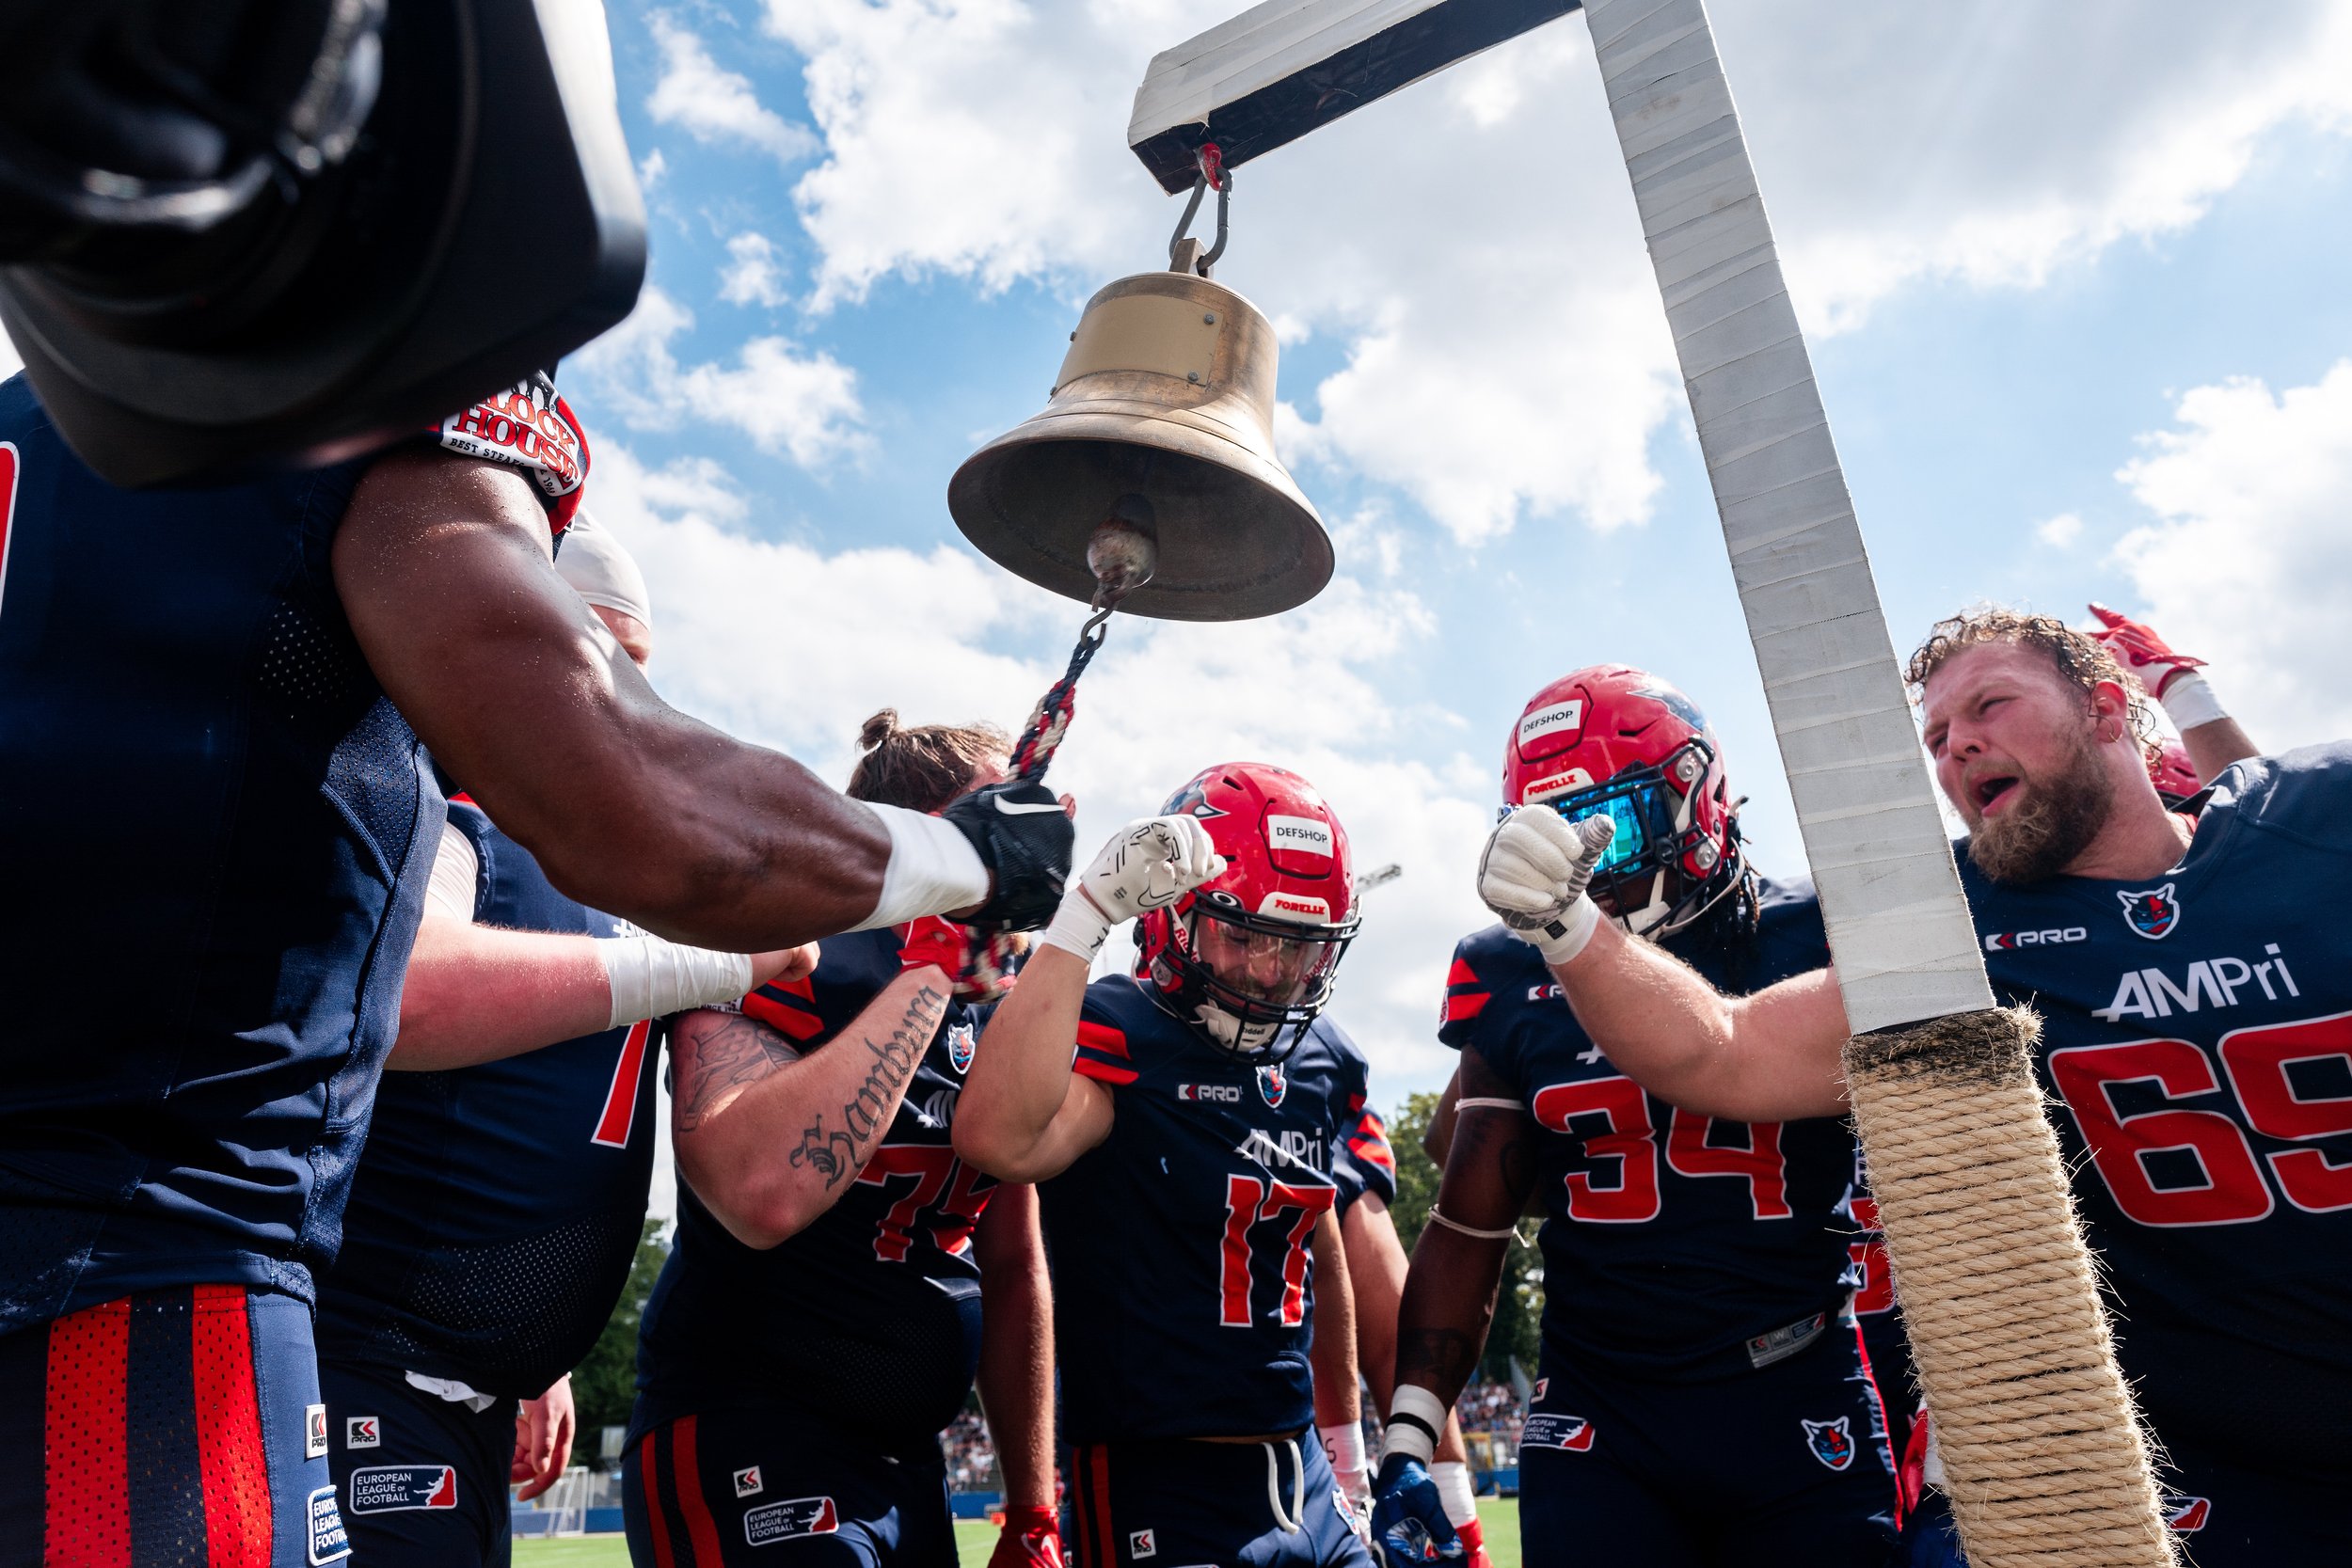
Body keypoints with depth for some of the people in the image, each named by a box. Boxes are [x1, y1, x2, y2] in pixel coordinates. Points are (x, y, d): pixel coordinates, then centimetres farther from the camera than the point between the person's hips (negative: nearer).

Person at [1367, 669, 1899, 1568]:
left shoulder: (1814, 947, -4)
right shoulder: (1519, 989, 0)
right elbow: (1468, 1229, 3)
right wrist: (1408, 1437, -1)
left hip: (1804, 1419, 0)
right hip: (1600, 1431, 1)